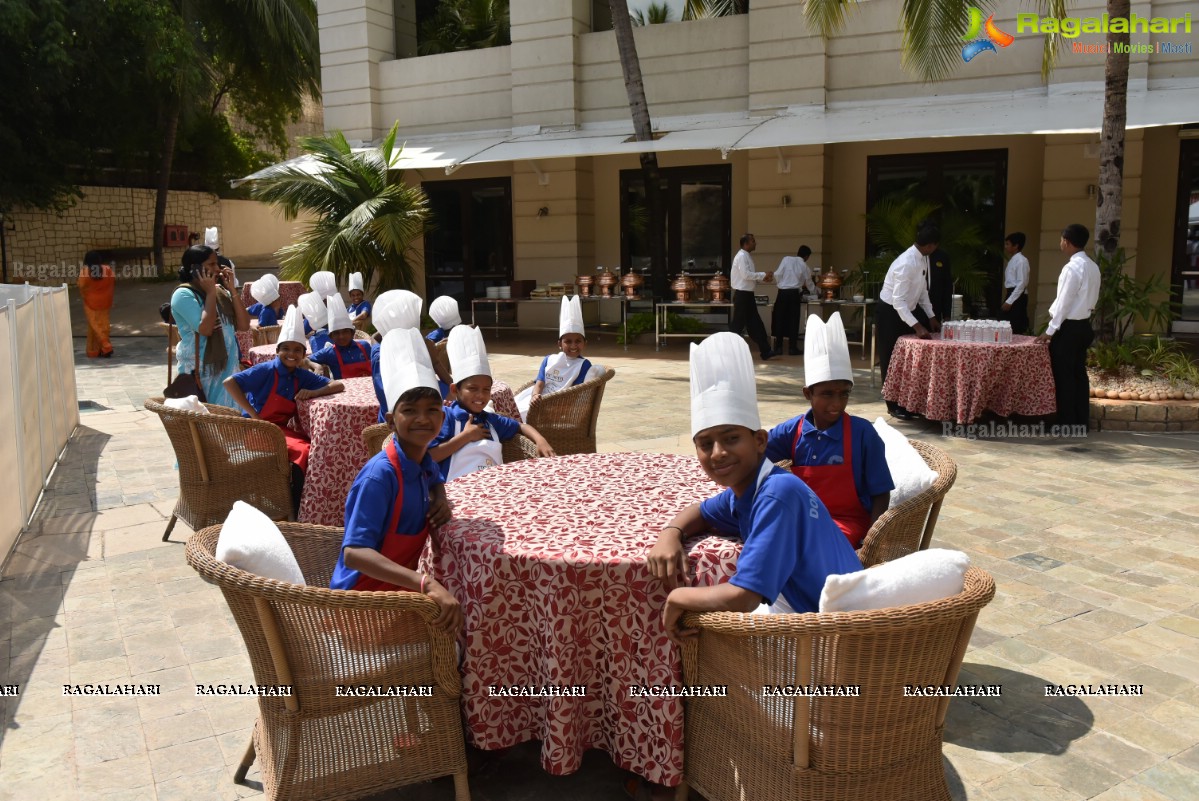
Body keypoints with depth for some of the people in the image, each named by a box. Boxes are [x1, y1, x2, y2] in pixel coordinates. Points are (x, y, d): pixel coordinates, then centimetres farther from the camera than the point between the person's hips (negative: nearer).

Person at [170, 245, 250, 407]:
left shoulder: (221, 291, 9)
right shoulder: (183, 295, -11)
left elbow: (244, 325, 3)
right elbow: (205, 329, -23)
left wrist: (232, 290, -2)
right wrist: (210, 293, -16)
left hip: (227, 367, 6)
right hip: (200, 371, -6)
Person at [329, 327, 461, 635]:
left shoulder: (422, 459, -2)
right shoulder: (380, 475, -25)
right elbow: (354, 552, -33)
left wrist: (441, 500, -1)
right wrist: (427, 583, -44)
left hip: (397, 585, 8)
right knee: (458, 630, -19)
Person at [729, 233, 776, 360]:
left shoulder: (747, 257, 15)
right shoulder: (741, 256, -14)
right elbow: (746, 274, -22)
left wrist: (762, 278, 5)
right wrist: (763, 275, -15)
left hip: (748, 294, 10)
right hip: (742, 294, -10)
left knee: (755, 324, 9)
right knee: (738, 324, -3)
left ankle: (765, 352, 11)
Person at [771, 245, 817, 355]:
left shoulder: (786, 259, 4)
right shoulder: (804, 266, 8)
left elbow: (777, 274, -4)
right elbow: (809, 283, 19)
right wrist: (814, 292, 38)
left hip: (783, 292, 1)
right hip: (794, 293, 0)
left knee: (780, 319, 6)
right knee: (794, 320, 5)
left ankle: (779, 347, 7)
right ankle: (793, 348, 5)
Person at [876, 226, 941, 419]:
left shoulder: (923, 259, 0)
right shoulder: (906, 263, -28)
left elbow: (922, 290, 12)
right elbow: (898, 300, -29)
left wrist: (931, 316, 8)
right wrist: (917, 326, -32)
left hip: (905, 311, 9)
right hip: (889, 313, -9)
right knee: (891, 359, -1)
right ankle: (894, 406, 7)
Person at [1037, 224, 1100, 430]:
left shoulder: (1072, 268, -18)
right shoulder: (1093, 267, 9)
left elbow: (1064, 302, -19)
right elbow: (1092, 299, 14)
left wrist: (1050, 331, -14)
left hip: (1068, 328, -9)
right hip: (1083, 325, 9)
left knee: (1064, 376, -1)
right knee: (1079, 374, 12)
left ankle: (1067, 424, 3)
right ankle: (1081, 421, 17)